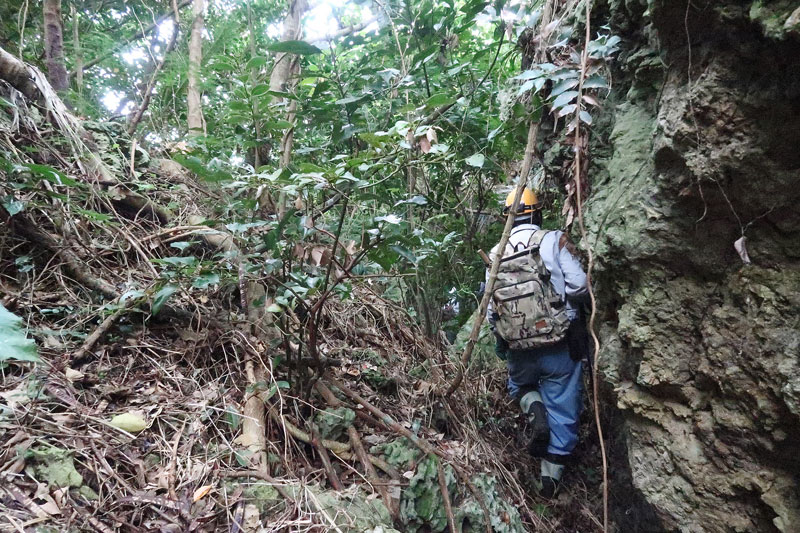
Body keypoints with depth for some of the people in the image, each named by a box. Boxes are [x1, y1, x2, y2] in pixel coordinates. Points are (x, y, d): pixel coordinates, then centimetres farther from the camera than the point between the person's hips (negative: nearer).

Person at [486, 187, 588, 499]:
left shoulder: (495, 256, 4)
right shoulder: (553, 241, -8)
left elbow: (491, 309, 8)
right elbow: (579, 287, -13)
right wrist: (565, 301, 8)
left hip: (517, 351, 3)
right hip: (559, 347, -3)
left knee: (521, 387, 31)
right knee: (562, 408, 11)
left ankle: (535, 413, 2)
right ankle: (551, 476, 18)